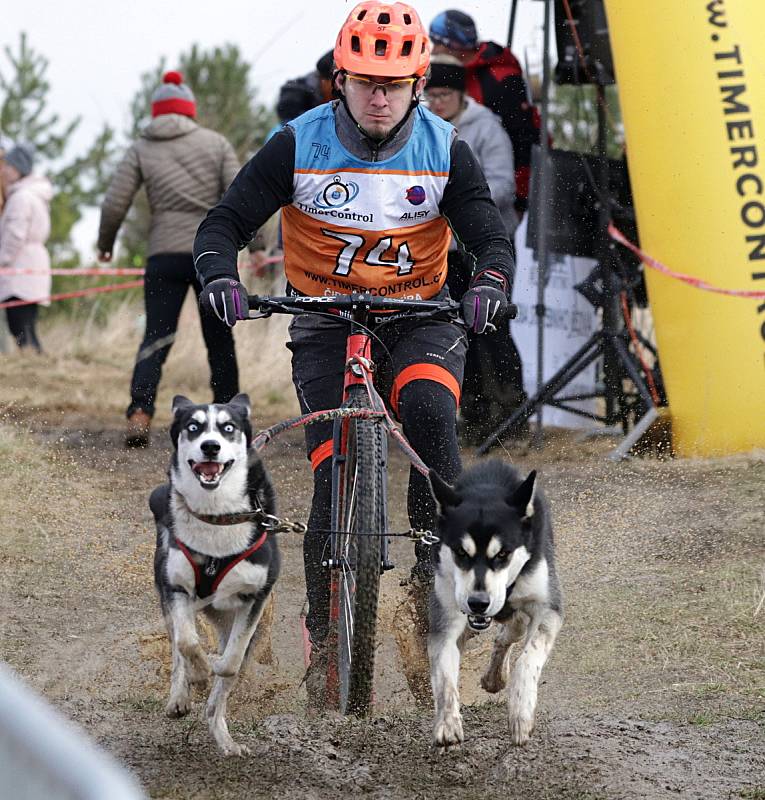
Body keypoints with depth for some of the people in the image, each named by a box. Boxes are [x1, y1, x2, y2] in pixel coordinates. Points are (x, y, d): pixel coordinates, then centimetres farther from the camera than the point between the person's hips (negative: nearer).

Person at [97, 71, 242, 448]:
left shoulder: (141, 150, 7)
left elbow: (114, 204, 1)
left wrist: (105, 244, 18)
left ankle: (140, 414, -22)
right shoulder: (216, 143, 7)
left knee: (156, 338, -2)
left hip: (164, 255, 0)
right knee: (220, 342, 10)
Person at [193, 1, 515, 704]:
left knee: (429, 410, -32)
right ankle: (323, 641, 1)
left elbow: (490, 236, -7)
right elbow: (224, 224, -7)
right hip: (325, 323, 0)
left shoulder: (444, 150, -5)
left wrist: (490, 284, -30)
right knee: (336, 477, -14)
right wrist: (220, 277, -29)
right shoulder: (298, 146, -8)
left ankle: (438, 569, -19)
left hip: (419, 317, 1)